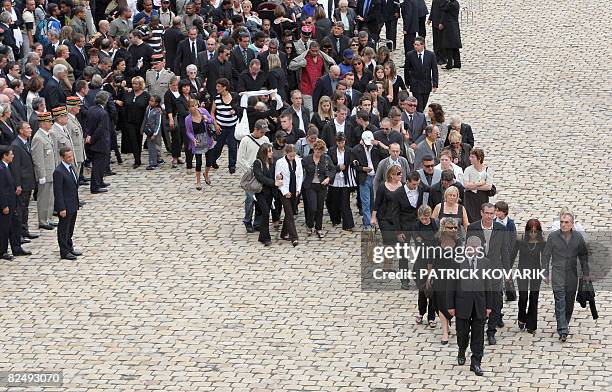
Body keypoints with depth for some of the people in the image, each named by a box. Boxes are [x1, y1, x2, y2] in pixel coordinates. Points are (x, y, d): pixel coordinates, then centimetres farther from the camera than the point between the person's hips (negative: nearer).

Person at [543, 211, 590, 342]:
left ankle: (564, 323, 31)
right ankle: (562, 331, -16)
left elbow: (583, 256, 11)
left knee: (570, 302, 9)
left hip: (572, 275, 3)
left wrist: (585, 274, 8)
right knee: (560, 302, -12)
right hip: (557, 274, -3)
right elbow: (545, 255, 2)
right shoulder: (553, 236, -3)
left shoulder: (578, 237, 2)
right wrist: (546, 274, -1)